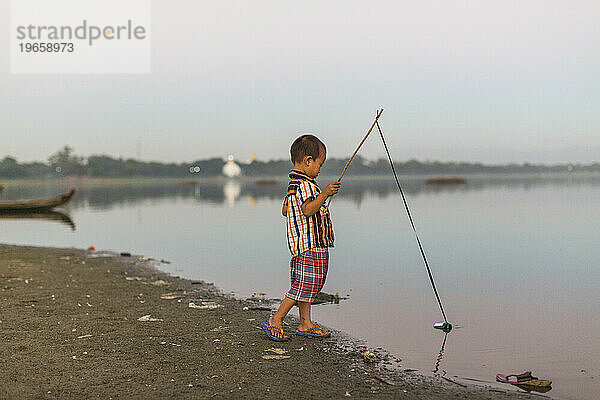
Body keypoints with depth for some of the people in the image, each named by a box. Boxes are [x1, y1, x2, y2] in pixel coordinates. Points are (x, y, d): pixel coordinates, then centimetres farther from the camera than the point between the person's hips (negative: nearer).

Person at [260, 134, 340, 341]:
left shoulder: (293, 184, 14)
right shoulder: (305, 184, -17)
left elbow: (285, 210, 22)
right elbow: (307, 210, -28)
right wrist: (324, 194, -33)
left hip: (303, 245, 11)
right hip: (311, 246, -11)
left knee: (307, 285, 14)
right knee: (305, 285, -7)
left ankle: (305, 324, 20)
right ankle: (275, 321, -2)